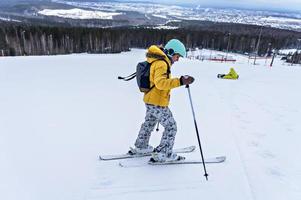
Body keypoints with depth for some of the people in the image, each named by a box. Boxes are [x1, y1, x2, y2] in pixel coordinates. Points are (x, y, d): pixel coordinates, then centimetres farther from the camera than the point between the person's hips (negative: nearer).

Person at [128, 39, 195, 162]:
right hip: (157, 103, -10)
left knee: (149, 124, 25)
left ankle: (141, 147, 41)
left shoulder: (156, 61, 11)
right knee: (171, 126, 0)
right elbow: (161, 82, -36)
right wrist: (180, 81, -43)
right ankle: (163, 154, 8)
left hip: (150, 100, 10)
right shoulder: (161, 64, -20)